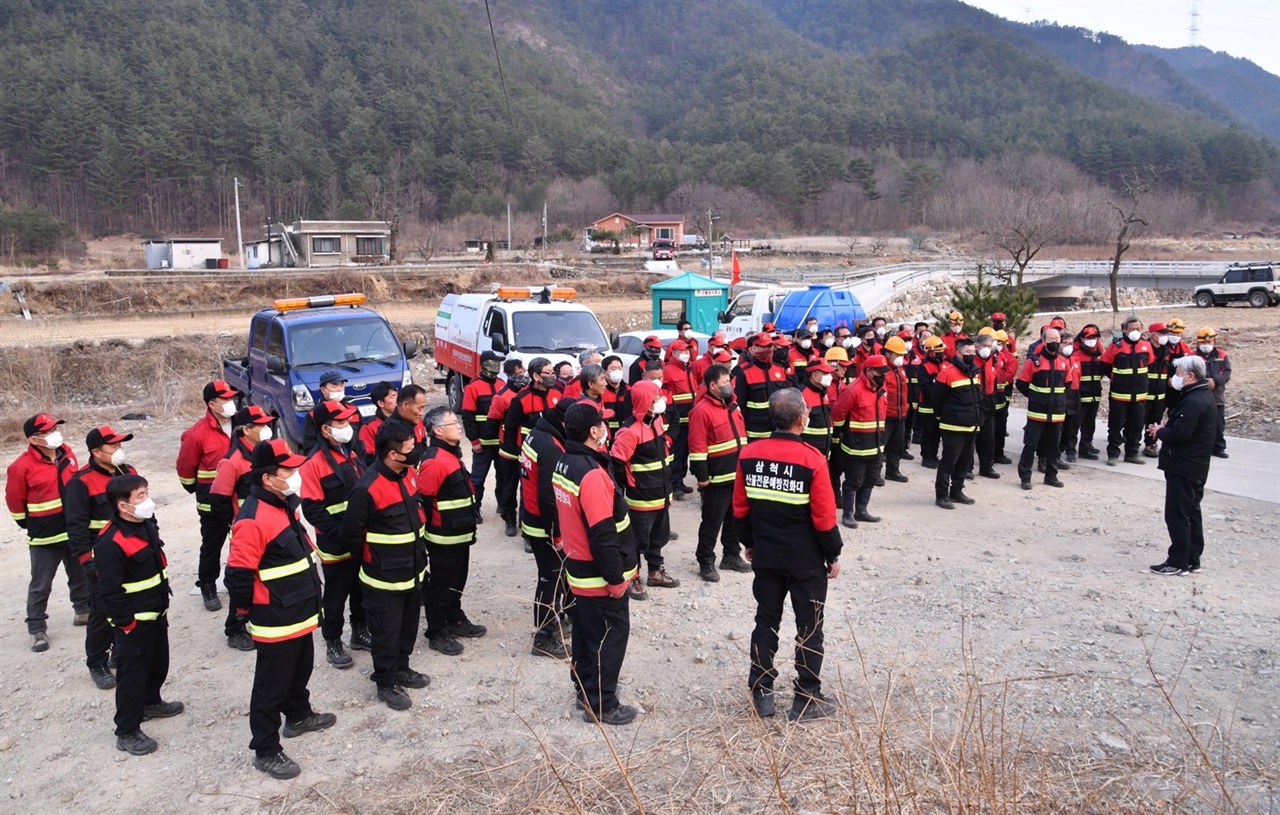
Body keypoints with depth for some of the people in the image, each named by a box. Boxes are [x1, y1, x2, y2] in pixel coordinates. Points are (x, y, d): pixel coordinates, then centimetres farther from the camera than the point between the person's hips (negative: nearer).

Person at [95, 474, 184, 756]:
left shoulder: (147, 525, 2)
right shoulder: (110, 543, -26)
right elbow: (110, 592, -24)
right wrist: (127, 624, -19)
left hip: (156, 614, 9)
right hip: (133, 622, -9)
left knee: (159, 663, 25)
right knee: (132, 674, 2)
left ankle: (150, 702, 47)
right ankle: (127, 732, 15)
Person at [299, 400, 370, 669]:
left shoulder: (353, 454, 8)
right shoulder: (314, 463, -17)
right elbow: (312, 509, -19)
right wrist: (340, 534, -21)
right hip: (336, 546, -7)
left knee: (362, 591, 18)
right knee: (335, 596, 6)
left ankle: (360, 632, 35)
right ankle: (333, 644, 21)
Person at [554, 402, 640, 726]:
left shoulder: (563, 464, 3)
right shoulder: (592, 474, -27)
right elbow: (603, 533, -27)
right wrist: (615, 578, -19)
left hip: (577, 567, 9)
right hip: (599, 576, -9)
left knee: (585, 633, 21)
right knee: (610, 637, 4)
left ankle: (585, 691, 36)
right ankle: (601, 705, 14)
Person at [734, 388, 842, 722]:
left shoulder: (749, 454, -6)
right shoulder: (812, 460, -18)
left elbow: (740, 508, 2)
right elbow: (824, 517, -14)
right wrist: (833, 555, -1)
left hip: (765, 556, 4)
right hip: (806, 560, -4)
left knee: (766, 622, 16)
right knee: (809, 628, 9)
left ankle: (761, 694, 24)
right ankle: (807, 701, 18)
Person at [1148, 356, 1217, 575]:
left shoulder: (1194, 401, -21)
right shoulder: (1203, 396, 13)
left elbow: (1179, 434, -27)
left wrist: (1159, 431, -9)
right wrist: (1166, 427, 2)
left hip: (1183, 467, -11)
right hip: (1195, 466, 11)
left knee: (1177, 516, -3)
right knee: (1191, 513, 15)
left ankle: (1178, 563, 3)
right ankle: (1192, 561, 22)